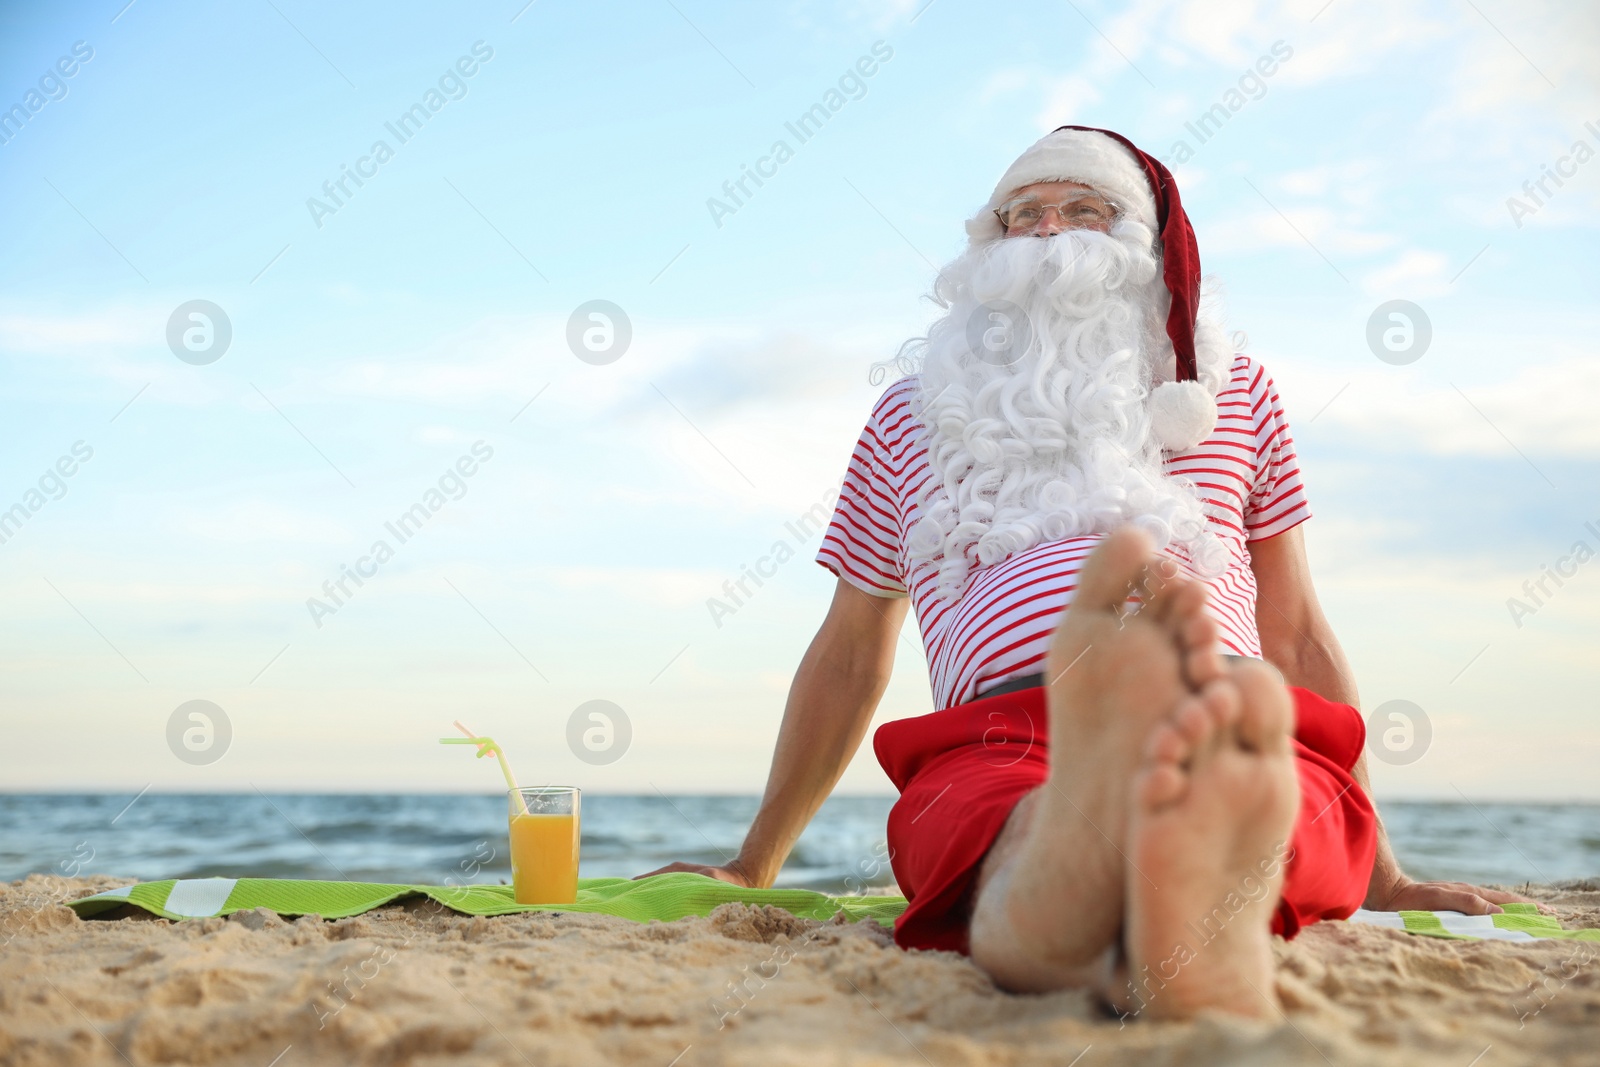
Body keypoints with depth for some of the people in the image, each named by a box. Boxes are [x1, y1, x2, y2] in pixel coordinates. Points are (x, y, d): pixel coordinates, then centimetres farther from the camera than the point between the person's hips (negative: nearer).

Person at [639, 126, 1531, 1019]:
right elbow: (849, 656, 32)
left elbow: (1297, 633, 28)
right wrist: (753, 866, 32)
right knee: (1031, 829, -40)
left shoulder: (1233, 391, 27)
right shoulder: (911, 417, 26)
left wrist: (1380, 875, 26)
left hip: (1230, 733, 1)